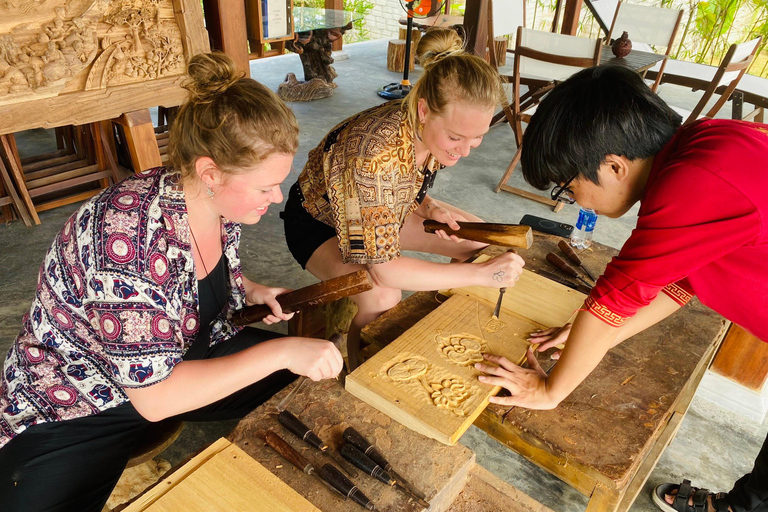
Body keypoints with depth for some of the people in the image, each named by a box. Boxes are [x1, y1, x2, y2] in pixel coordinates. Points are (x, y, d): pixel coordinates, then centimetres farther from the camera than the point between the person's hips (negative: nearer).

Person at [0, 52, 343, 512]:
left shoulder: (222, 200, -12)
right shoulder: (127, 234, -34)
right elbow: (154, 397, -30)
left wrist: (253, 291, -8)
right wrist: (279, 352, -31)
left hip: (184, 358, 6)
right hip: (76, 410, -5)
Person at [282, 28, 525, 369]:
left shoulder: (437, 132, -19)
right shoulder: (376, 152, -41)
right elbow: (384, 269, -38)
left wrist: (429, 208, -20)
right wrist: (479, 274, -36)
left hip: (387, 211, 7)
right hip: (318, 223, -7)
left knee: (481, 242, -2)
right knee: (383, 297, -35)